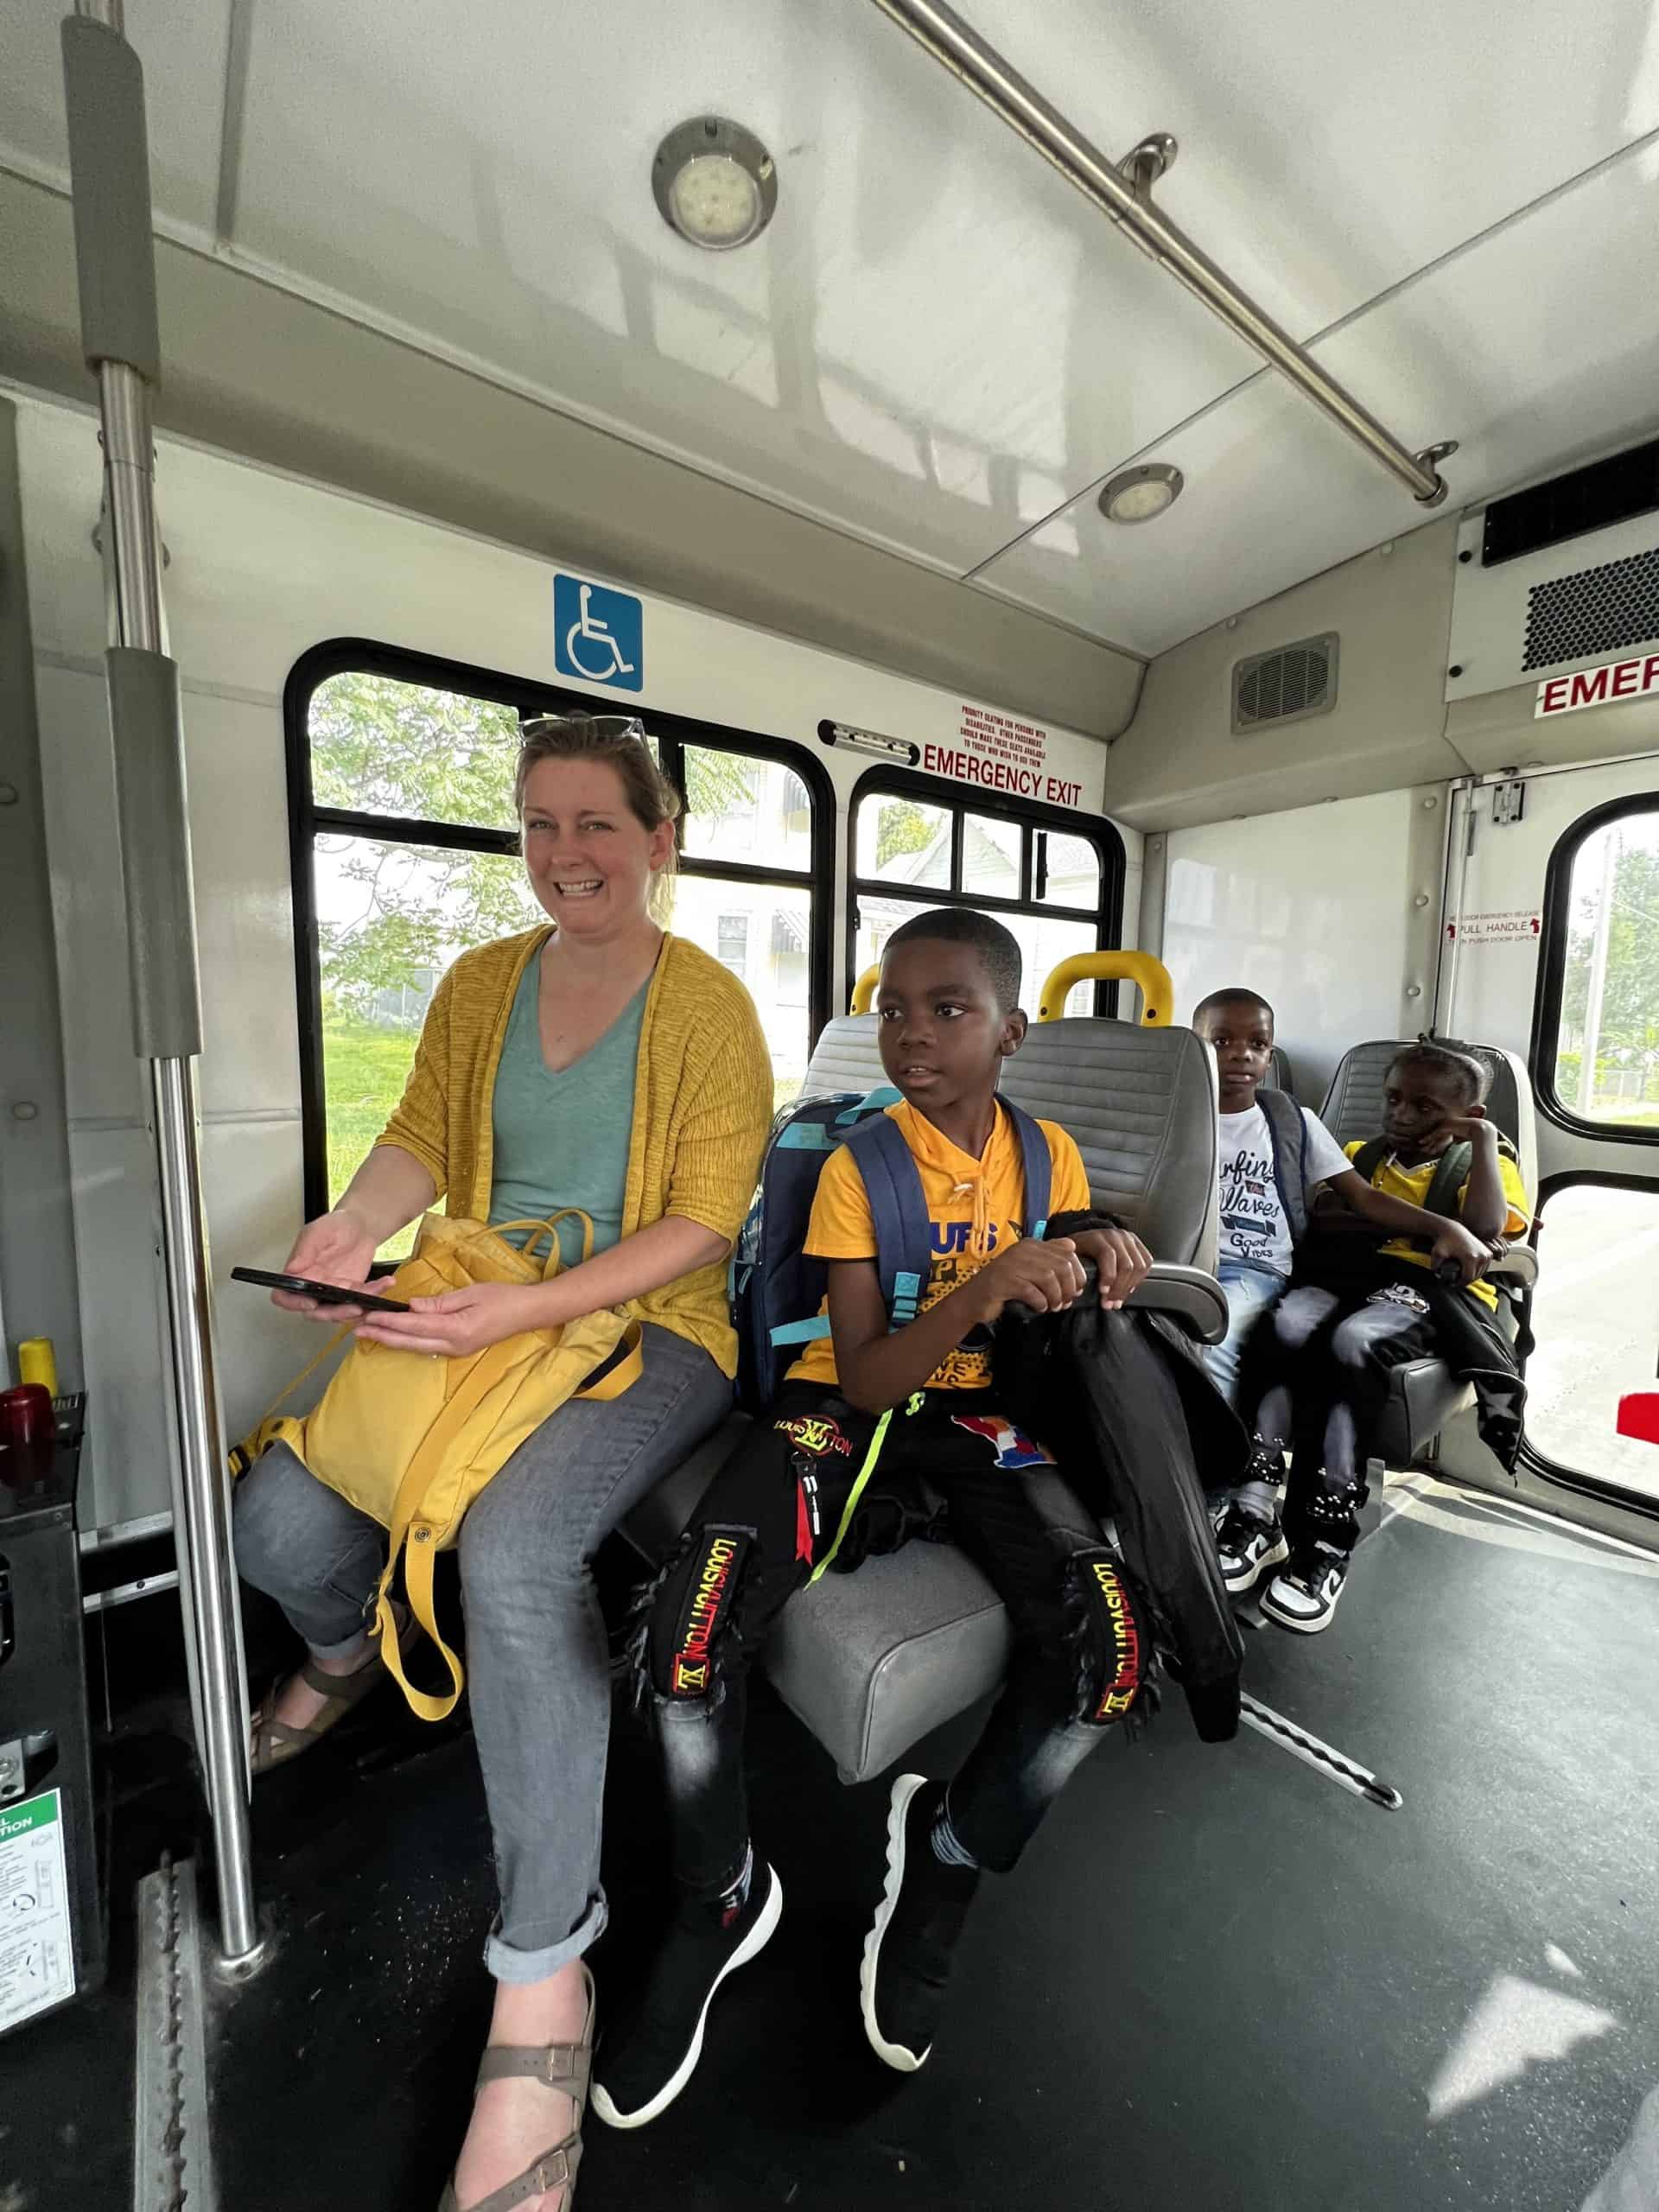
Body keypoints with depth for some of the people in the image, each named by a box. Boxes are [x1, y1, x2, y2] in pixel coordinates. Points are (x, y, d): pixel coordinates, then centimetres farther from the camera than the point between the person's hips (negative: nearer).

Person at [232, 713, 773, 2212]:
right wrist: (356, 1225, -11)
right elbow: (422, 1138, 12)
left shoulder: (707, 1004, -6)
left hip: (649, 1330, -5)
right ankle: (349, 1652, 31)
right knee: (276, 1525, -10)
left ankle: (545, 1974, -5)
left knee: (511, 1548, -30)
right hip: (476, 1316, 5)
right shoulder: (480, 986, 11)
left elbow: (703, 1221, -12)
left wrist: (527, 1309, -22)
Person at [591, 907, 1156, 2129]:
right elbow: (863, 1376, -15)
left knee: (1111, 1643, -21)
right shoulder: (858, 1165, -9)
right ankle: (720, 1904, 11)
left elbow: (1055, 1340, 9)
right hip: (848, 1404, -2)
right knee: (685, 1637, -23)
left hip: (975, 1407, 3)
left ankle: (948, 1853, 10)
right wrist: (983, 1290, -30)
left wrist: (1104, 1281, -14)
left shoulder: (1050, 1154, 1)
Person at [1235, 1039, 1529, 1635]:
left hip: (1428, 1289, -2)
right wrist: (1425, 1228, -1)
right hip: (1343, 1275, 3)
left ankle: (1327, 1542, -31)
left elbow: (1486, 1230, -3)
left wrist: (1483, 1137, 4)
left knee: (1354, 1342, -36)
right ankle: (1253, 1512, -34)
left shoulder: (1482, 1163, 20)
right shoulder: (1358, 1155, 28)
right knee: (1284, 1326, -33)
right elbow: (1322, 1220, 9)